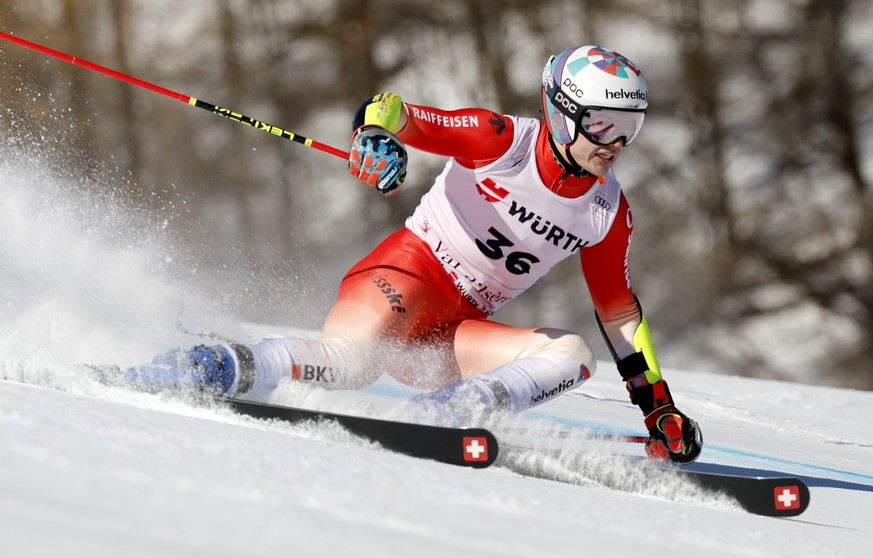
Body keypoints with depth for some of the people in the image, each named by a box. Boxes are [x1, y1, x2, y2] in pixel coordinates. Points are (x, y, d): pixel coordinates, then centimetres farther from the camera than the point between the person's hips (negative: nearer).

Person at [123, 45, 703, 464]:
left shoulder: (609, 212, 7)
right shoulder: (506, 140, -10)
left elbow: (620, 311, 19)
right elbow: (401, 116, -19)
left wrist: (659, 405, 18)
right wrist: (379, 132, -44)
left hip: (459, 328, 6)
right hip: (411, 271, -6)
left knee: (574, 354, -19)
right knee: (346, 361, -35)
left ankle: (444, 412, -34)